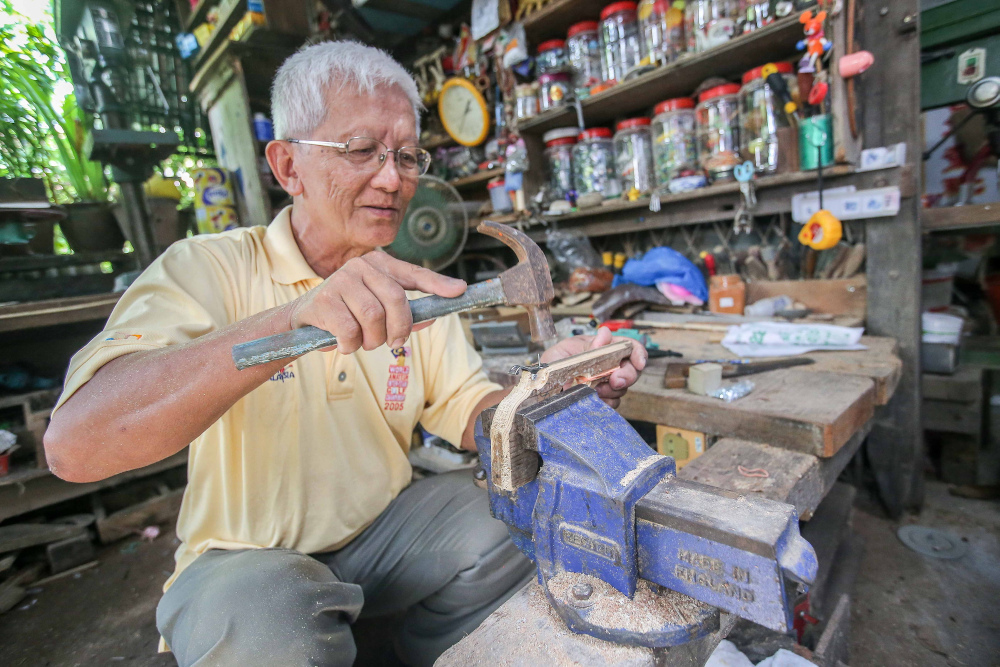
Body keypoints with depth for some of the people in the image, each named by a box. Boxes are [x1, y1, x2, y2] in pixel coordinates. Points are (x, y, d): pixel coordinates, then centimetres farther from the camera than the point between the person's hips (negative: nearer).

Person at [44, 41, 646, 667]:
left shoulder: (412, 291, 1)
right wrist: (292, 321, -41)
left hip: (382, 532, 5)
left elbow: (475, 419, -5)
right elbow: (75, 444, -28)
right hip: (245, 556, -4)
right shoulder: (210, 268, -13)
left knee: (508, 513, -16)